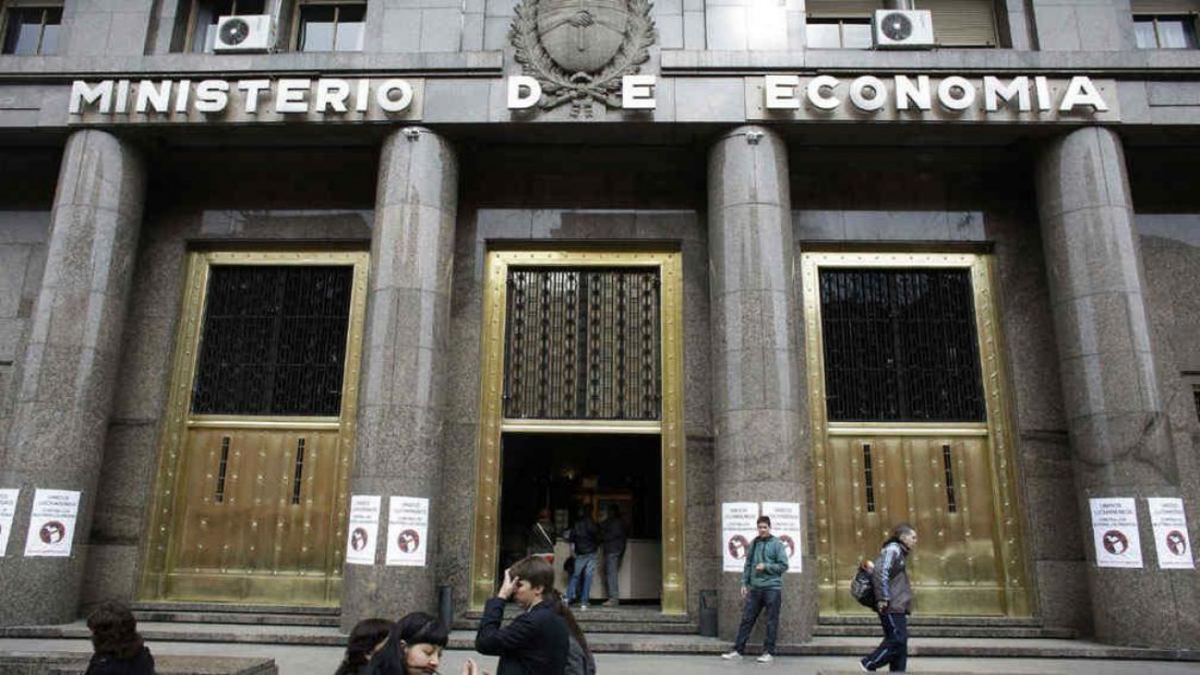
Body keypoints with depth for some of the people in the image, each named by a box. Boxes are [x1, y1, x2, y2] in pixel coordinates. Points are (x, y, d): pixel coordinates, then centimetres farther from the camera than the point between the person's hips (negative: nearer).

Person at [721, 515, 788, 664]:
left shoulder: (777, 544, -2)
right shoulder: (754, 544, 10)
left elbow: (783, 565, -5)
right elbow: (748, 565, 13)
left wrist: (765, 566, -13)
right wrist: (744, 583, 6)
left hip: (772, 587, -4)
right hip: (754, 588, 4)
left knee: (771, 621, 2)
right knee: (747, 619, 4)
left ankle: (769, 652, 10)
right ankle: (738, 650, 8)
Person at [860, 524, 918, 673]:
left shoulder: (899, 552, 20)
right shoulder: (892, 549, -11)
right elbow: (880, 572, -23)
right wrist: (883, 598, -24)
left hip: (897, 606, 10)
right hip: (892, 606, -10)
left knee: (900, 641, 10)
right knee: (897, 640, -10)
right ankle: (869, 664, -2)